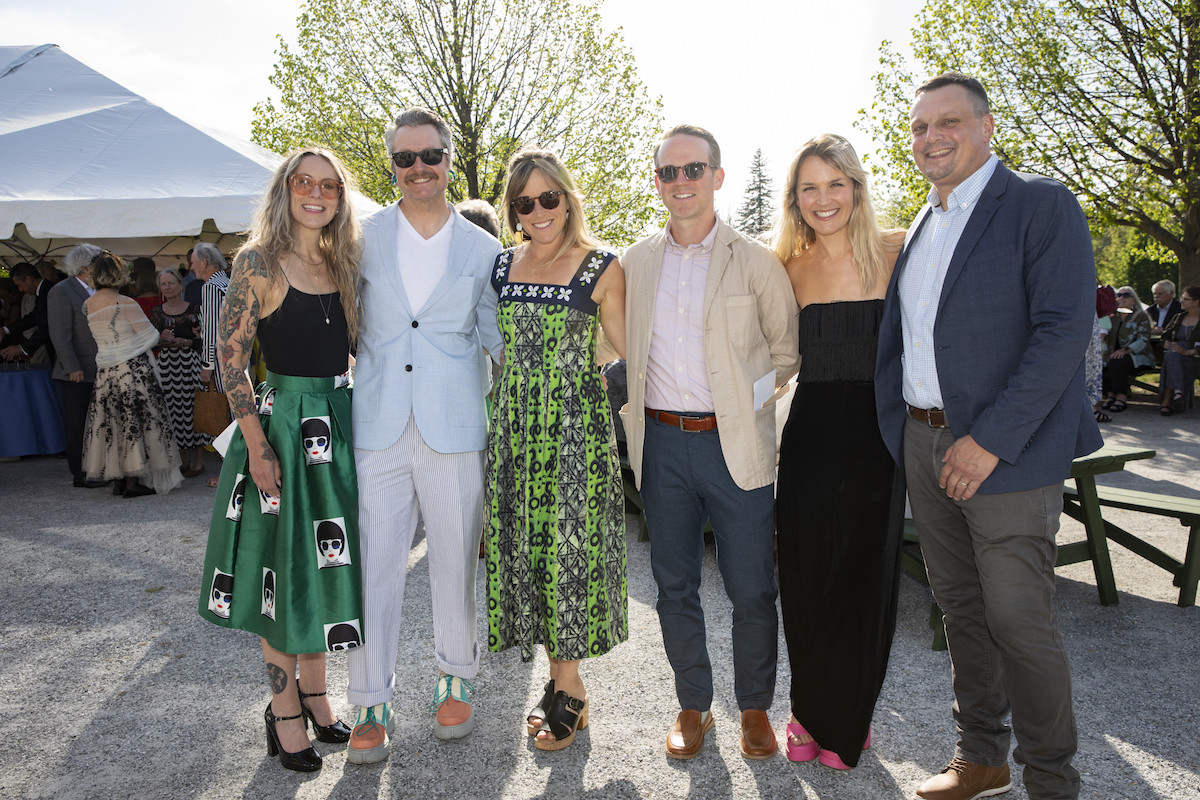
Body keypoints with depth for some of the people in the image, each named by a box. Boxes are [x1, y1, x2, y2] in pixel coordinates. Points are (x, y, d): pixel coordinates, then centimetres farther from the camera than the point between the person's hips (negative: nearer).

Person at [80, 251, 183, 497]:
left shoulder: (88, 304, 5)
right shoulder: (124, 303, -14)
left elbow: (99, 337, 12)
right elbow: (150, 336, -12)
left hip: (105, 372, 6)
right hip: (133, 370, -6)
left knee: (113, 422, 12)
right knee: (135, 421, 0)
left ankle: (118, 480, 16)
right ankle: (133, 481, 2)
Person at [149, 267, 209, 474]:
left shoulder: (193, 309, 0)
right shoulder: (157, 312, 10)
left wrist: (185, 342, -17)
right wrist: (160, 338, -9)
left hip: (189, 362, -3)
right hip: (166, 362, 3)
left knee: (192, 405, -4)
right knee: (173, 407, 3)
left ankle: (199, 460, 5)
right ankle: (182, 459, 15)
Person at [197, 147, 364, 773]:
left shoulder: (341, 265, 10)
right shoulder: (259, 262, -7)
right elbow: (231, 356, -10)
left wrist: (355, 421, 8)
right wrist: (257, 443, -16)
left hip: (340, 426, 6)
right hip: (282, 424, -6)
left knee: (326, 563, 14)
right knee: (285, 568, 3)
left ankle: (314, 693, 30)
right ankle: (284, 710, 20)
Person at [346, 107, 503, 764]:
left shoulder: (482, 250, 8)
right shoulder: (364, 237, 7)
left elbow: (498, 337, 13)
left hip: (453, 432, 0)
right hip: (377, 430, 0)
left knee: (456, 562, 9)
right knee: (373, 566, 3)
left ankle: (454, 680, 30)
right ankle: (371, 705, 17)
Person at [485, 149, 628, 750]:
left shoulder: (602, 267, -4)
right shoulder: (501, 265, 10)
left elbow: (627, 350, -1)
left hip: (577, 424, -4)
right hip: (514, 424, 5)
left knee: (569, 544, -1)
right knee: (526, 543, 7)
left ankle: (568, 691, 15)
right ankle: (563, 682, 23)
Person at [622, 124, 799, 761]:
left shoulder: (756, 261, -1)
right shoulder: (636, 262, 8)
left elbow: (787, 349, 7)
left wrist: (750, 396, -1)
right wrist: (638, 411, 8)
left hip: (734, 444, -2)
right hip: (661, 443, 3)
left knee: (751, 589, 5)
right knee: (674, 585, 11)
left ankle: (755, 708, 27)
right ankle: (693, 706, 29)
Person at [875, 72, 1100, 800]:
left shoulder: (1042, 205, -7)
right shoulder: (922, 228, 15)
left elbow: (1065, 327, -16)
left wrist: (990, 440, -21)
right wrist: (902, 431, 7)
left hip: (1006, 450, -7)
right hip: (924, 442, 7)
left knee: (1020, 621, 0)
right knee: (961, 606, 15)